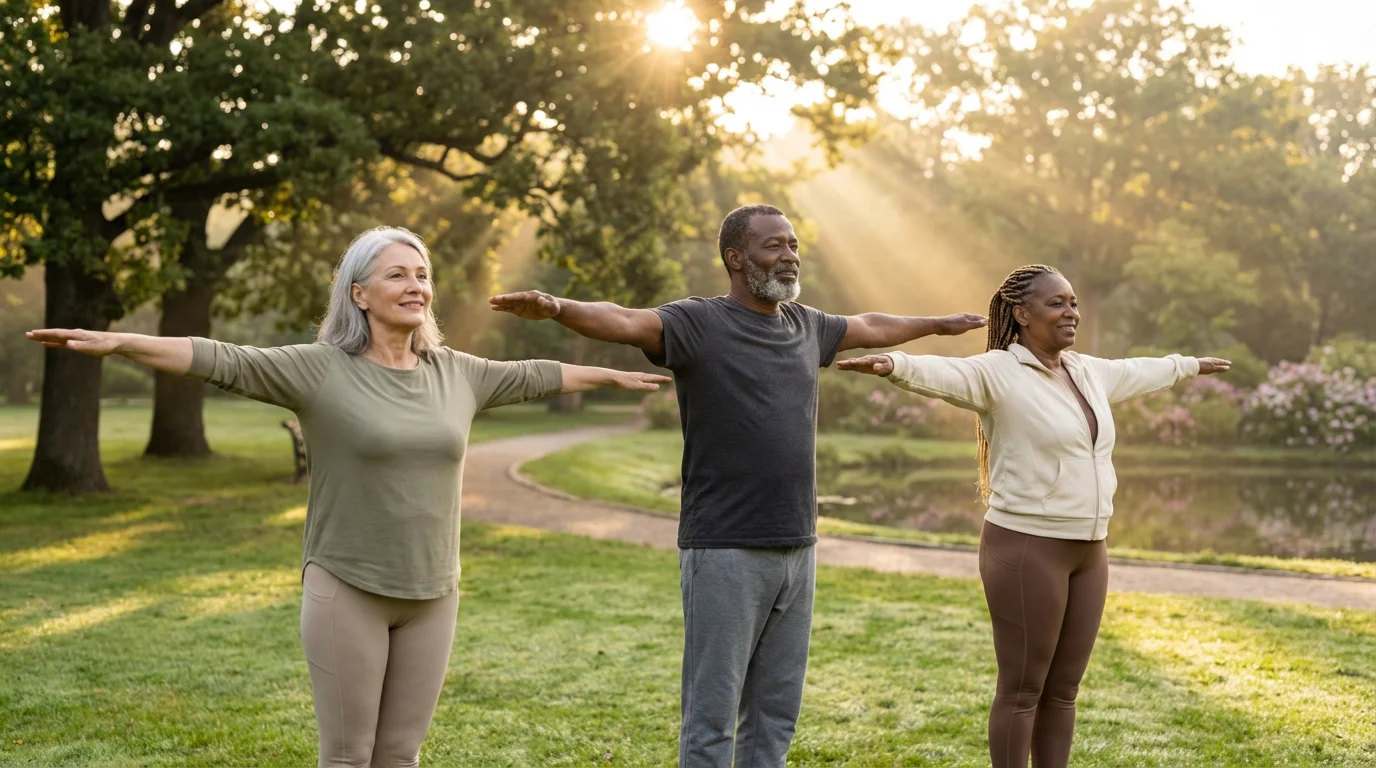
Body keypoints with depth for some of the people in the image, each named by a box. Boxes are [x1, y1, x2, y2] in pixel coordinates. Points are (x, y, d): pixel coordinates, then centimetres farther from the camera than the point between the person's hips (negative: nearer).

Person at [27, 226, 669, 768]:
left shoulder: (453, 373, 7)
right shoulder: (321, 369, -8)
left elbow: (531, 376, 21)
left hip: (429, 592, 4)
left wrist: (611, 377, 32)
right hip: (347, 590, -4)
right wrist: (116, 342, -28)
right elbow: (223, 361, -17)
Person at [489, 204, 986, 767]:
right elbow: (623, 321, -25)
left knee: (774, 717, 12)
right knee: (711, 718, -3)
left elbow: (872, 328, 33)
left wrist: (940, 324, 47)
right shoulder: (697, 324, -7)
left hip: (797, 551, 7)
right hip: (725, 553, -6)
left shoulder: (807, 327, 13)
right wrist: (557, 308, -45)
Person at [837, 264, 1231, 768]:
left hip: (1087, 551, 8)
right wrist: (894, 364, -52)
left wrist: (1189, 366, 51)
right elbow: (942, 374, -31)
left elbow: (1141, 372, 34)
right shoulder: (998, 372, -11)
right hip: (1027, 549, -7)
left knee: (1063, 690, 12)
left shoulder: (1089, 373, 13)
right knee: (1022, 690, -1)